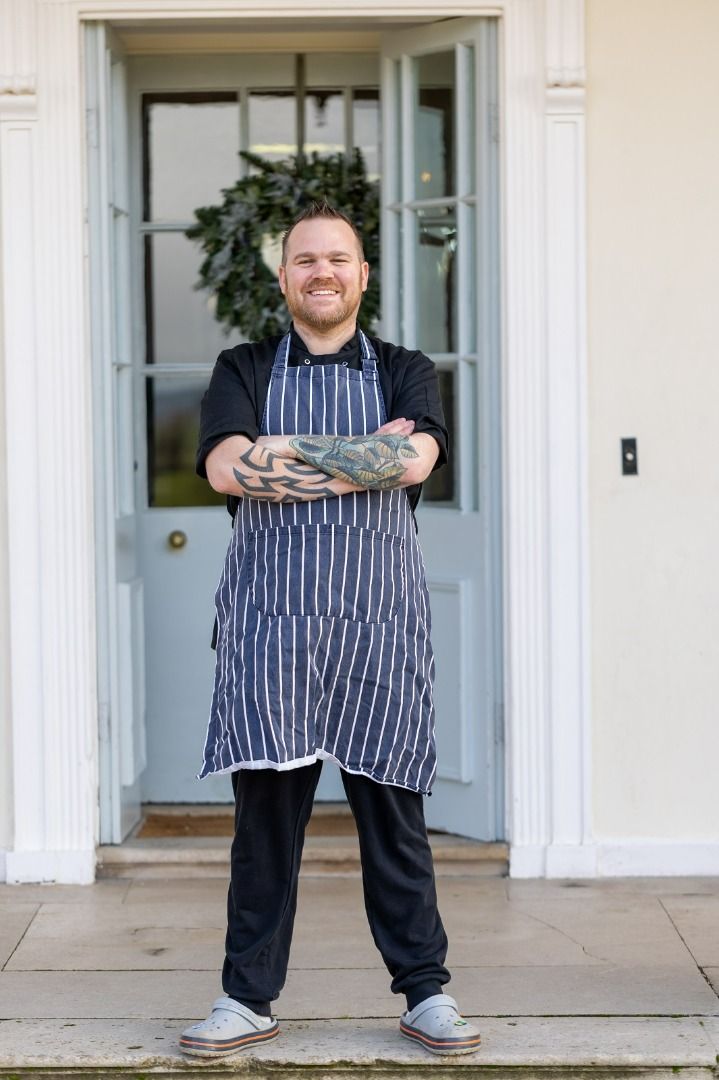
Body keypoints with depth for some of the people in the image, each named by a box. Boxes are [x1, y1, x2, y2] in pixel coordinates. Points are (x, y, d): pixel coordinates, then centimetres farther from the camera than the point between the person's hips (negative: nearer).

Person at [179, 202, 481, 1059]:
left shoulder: (405, 372, 12)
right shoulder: (244, 371, 12)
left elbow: (416, 459, -9)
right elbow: (225, 467, -7)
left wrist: (286, 453, -9)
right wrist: (364, 455, -9)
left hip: (380, 624, 0)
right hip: (268, 621, 0)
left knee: (392, 812, 4)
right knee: (265, 811, 3)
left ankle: (425, 994, 15)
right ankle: (248, 998, 13)